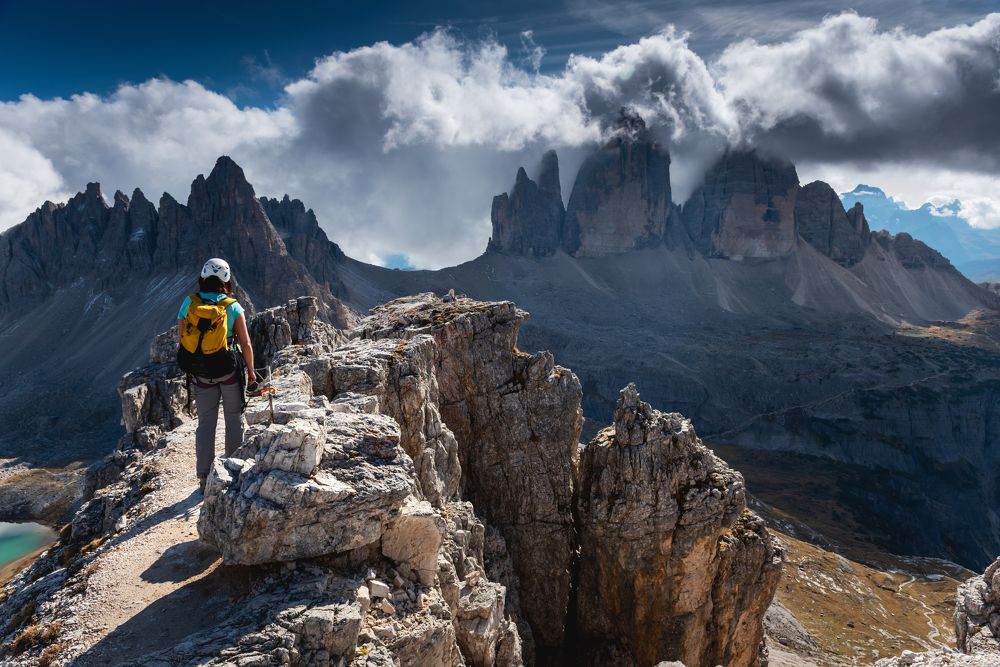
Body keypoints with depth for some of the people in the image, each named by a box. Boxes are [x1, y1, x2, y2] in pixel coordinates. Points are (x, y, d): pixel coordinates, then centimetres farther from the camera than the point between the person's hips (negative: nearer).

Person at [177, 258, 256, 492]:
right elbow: (246, 344, -9)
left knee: (206, 423, 10)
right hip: (230, 371, -2)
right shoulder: (233, 306, -10)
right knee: (234, 420, 13)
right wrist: (250, 370, 4)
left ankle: (204, 478, 11)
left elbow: (181, 337, -1)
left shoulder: (189, 303, -5)